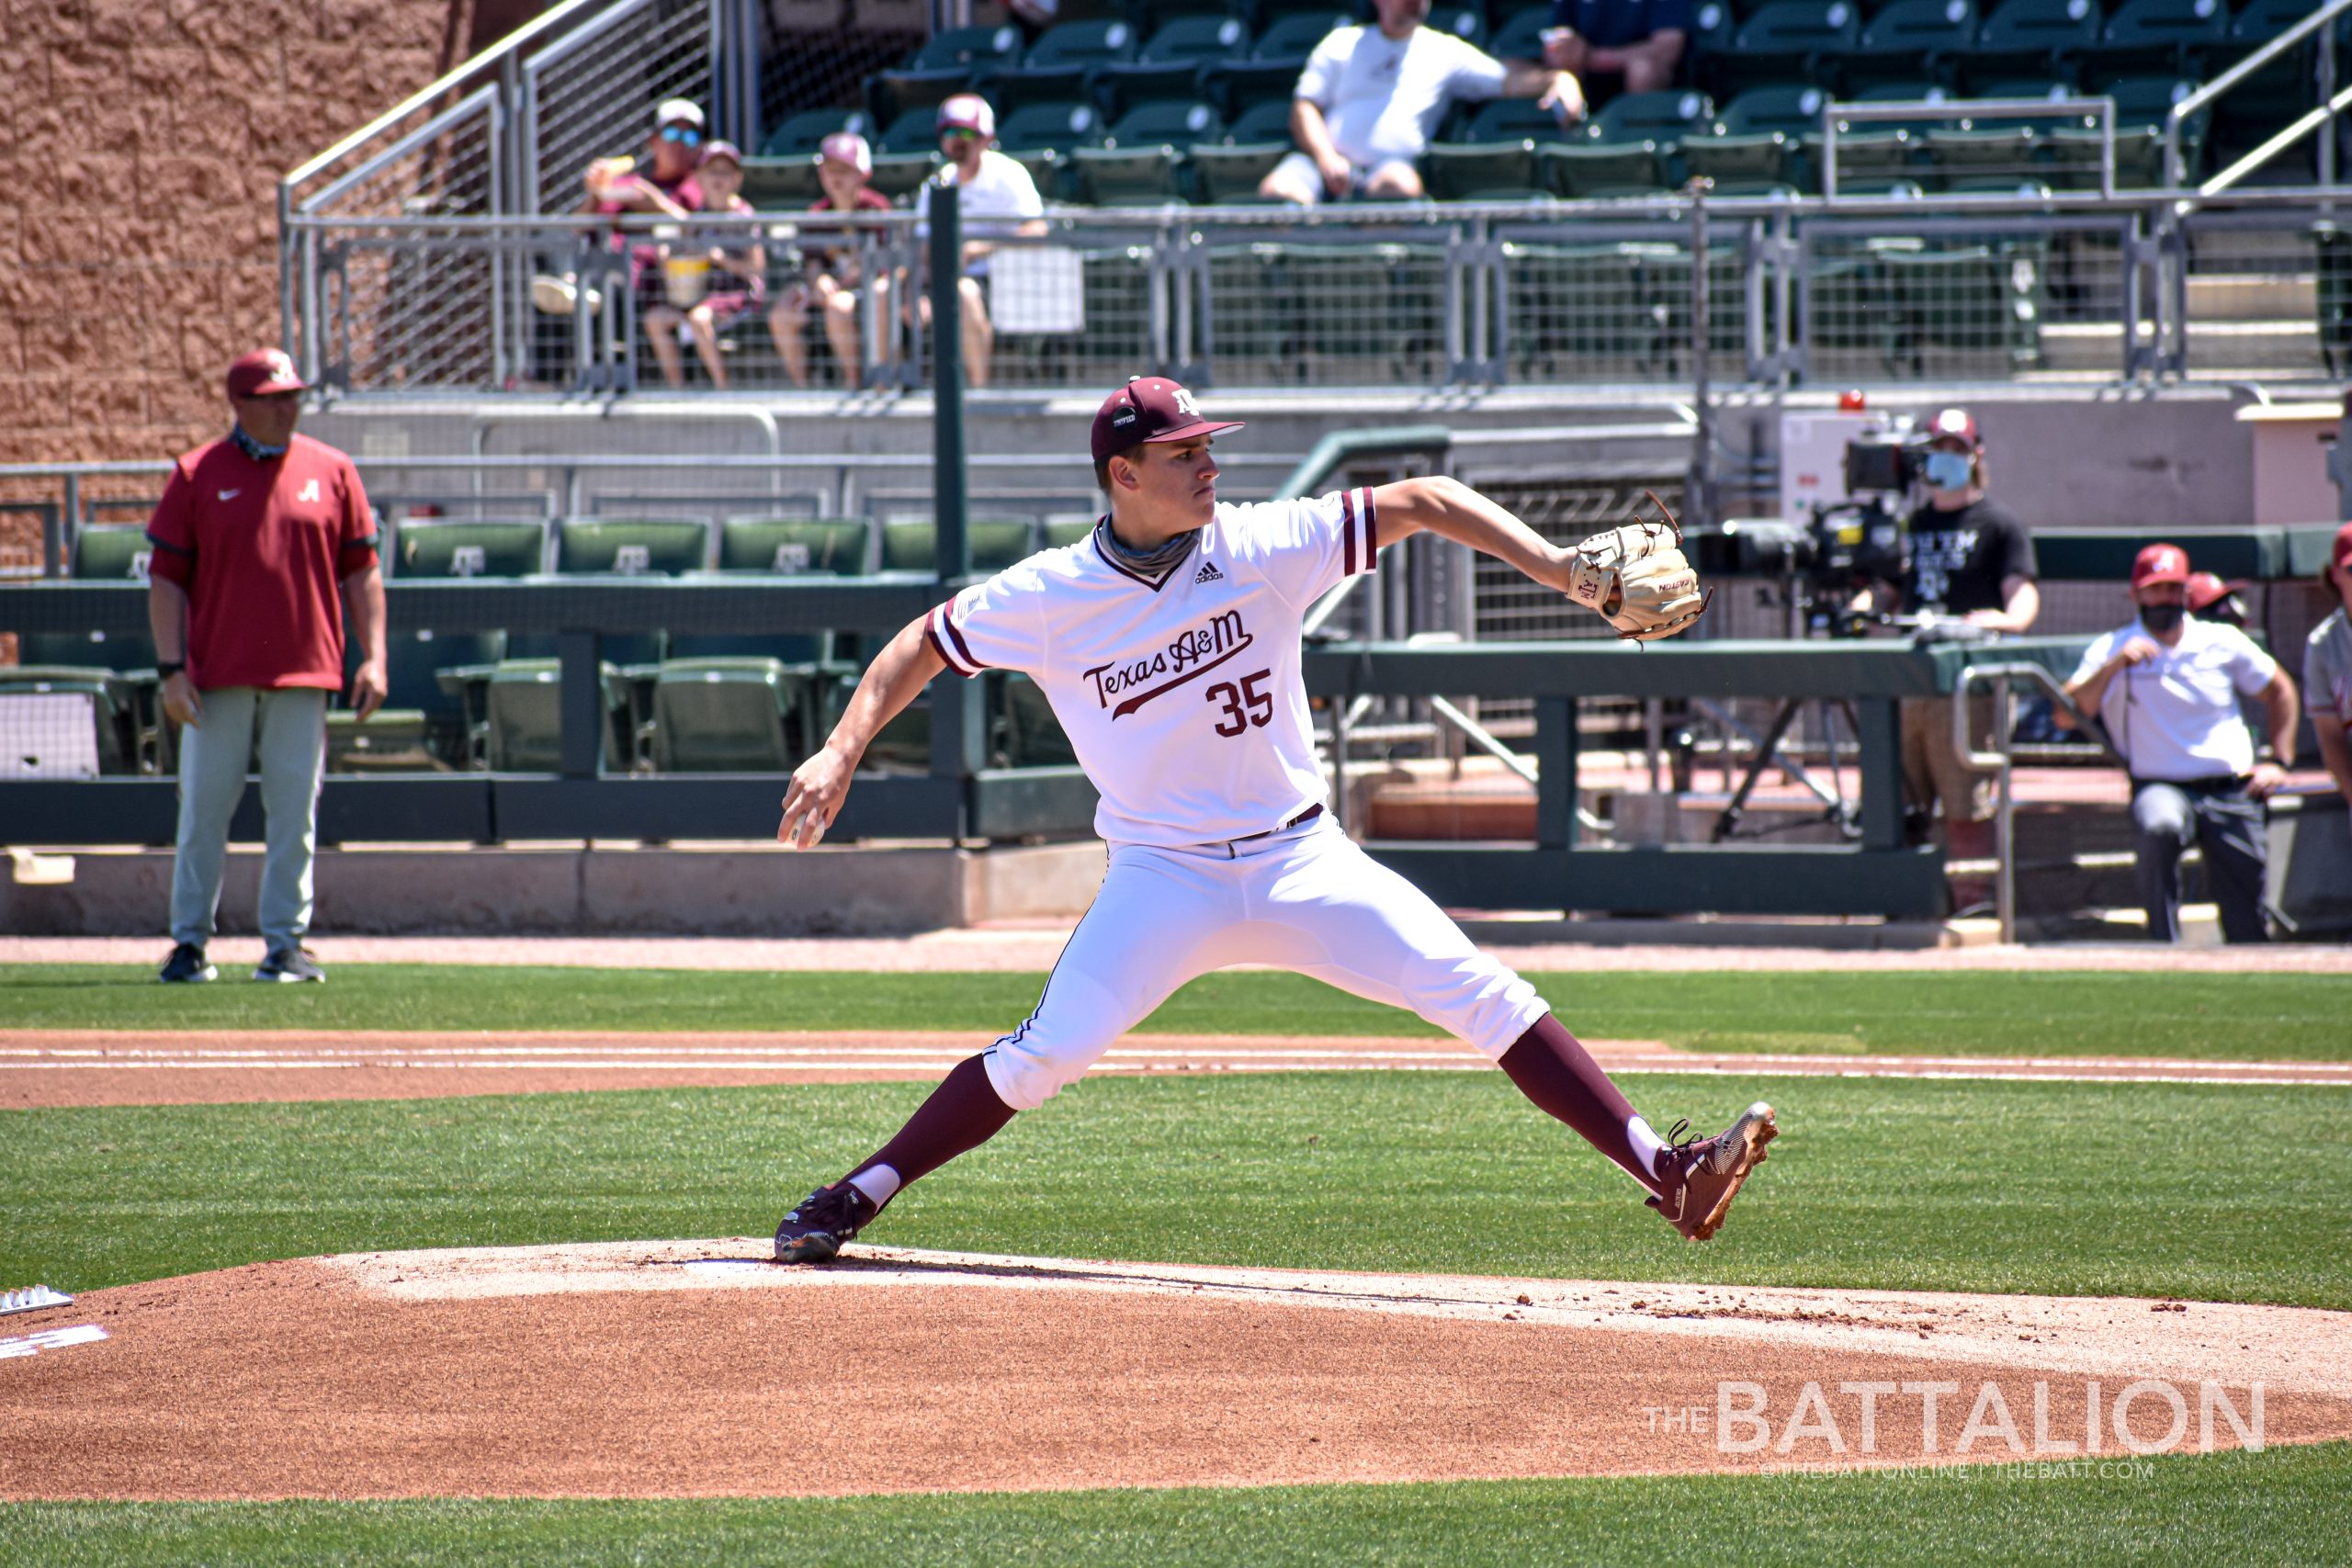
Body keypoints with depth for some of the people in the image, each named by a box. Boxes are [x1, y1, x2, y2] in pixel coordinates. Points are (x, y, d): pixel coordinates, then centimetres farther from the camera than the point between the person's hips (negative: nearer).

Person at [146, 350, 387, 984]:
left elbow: (360, 570, 10)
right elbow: (166, 577, 2)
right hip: (217, 677, -1)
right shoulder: (197, 475, 4)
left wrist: (373, 657, 0)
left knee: (294, 815, 1)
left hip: (301, 674, 1)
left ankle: (286, 944, 7)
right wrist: (171, 667, -7)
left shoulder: (332, 472, 8)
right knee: (203, 810, 0)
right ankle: (189, 942, 8)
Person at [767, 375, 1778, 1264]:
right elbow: (925, 644, 7)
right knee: (1044, 1054, -16)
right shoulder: (1049, 597, -6)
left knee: (1482, 997, -12)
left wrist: (1569, 574, -18)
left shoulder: (1261, 548, -7)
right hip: (1163, 880, -1)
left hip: (1301, 861, 1)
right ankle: (854, 1200, 0)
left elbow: (1424, 504, -7)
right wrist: (841, 752, -6)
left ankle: (1665, 1172, -14)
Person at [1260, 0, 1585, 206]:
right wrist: (1326, 159, -5)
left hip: (1392, 165, -1)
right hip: (1325, 161, 1)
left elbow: (1509, 80, 14)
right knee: (1278, 190, -33)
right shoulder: (1342, 43, 22)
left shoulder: (1445, 51, 21)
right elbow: (1304, 108, 15)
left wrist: (1559, 79, -7)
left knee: (1399, 183, -39)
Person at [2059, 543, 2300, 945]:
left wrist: (2279, 762, 13)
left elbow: (2279, 691, 23)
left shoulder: (2223, 641, 9)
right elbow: (2066, 715, -10)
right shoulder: (2112, 649, 3)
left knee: (2248, 927, -6)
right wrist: (2115, 665, -21)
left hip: (2233, 794, 2)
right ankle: (2164, 949, -29)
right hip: (2160, 787, -2)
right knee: (2157, 825, -38)